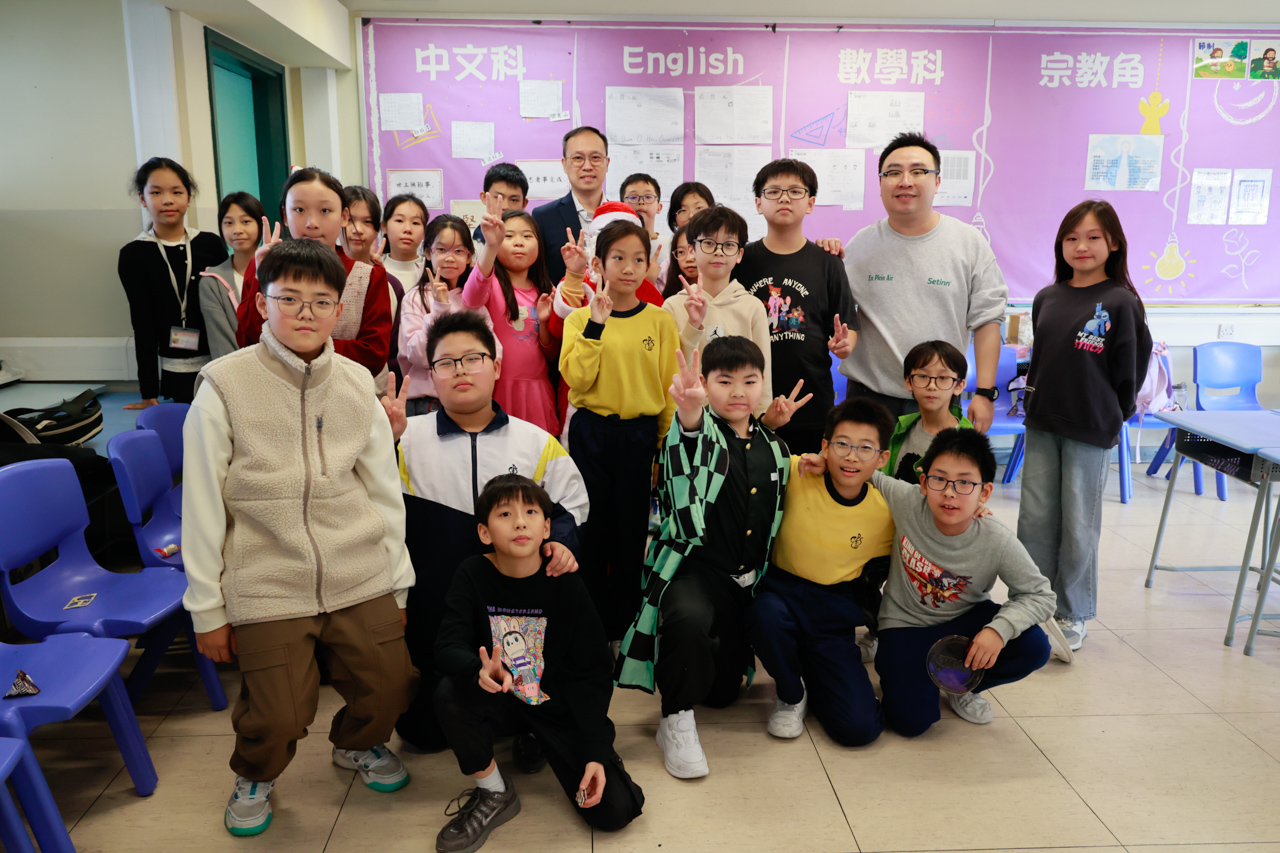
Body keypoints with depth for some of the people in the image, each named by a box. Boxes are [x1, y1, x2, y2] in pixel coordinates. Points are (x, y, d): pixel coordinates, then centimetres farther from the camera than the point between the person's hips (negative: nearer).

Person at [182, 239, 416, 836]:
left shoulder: (357, 383, 2)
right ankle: (254, 775, 36)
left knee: (390, 685, 7)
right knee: (279, 715, -2)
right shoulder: (225, 386, -7)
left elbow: (384, 489, 8)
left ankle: (357, 744, 44)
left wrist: (397, 582, 10)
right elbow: (201, 507, -3)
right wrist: (208, 609, 0)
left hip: (361, 581, 3)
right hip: (268, 585, -3)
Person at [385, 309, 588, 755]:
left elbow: (568, 506, 12)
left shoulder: (536, 443, 6)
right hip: (433, 613, 0)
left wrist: (560, 542, -9)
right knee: (424, 732, 6)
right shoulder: (408, 439, 3)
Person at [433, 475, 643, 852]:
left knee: (614, 811, -14)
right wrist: (479, 672, -44)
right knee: (449, 694, -32)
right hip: (499, 700, 1)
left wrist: (595, 753, -17)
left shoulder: (565, 584, -13)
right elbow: (449, 644, -19)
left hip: (557, 705, -1)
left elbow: (589, 675, -10)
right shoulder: (473, 575, -10)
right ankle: (494, 794, -6)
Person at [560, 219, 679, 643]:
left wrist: (667, 446, 2)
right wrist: (595, 325, -17)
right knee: (592, 526, 6)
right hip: (590, 432, 0)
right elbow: (577, 378, -12)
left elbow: (670, 386, 3)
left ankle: (625, 621, 23)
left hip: (639, 434, 0)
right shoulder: (580, 319, 2)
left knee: (632, 527, 8)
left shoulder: (660, 320, 1)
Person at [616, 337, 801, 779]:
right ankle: (676, 720, -16)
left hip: (746, 581, 6)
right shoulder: (700, 433, -7)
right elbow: (689, 437, -35)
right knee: (689, 620, -40)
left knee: (722, 692, 11)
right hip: (694, 567, -5)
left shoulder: (773, 449, 10)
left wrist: (760, 576, 17)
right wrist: (689, 414, -57)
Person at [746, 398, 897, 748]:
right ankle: (791, 695, -6)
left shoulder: (885, 512, -6)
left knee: (859, 729, -15)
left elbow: (875, 575, 10)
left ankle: (810, 678, 19)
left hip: (835, 614, 1)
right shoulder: (795, 474, -14)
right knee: (766, 613, -39)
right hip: (782, 592, -1)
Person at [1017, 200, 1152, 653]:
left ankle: (1073, 615, 21)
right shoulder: (1047, 298, 5)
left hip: (1090, 431, -4)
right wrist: (1037, 395, 12)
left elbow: (1131, 369, -3)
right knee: (1034, 519, 9)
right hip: (1041, 426, 4)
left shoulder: (1121, 301, -8)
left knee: (1078, 526, 6)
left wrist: (1113, 415, 1)